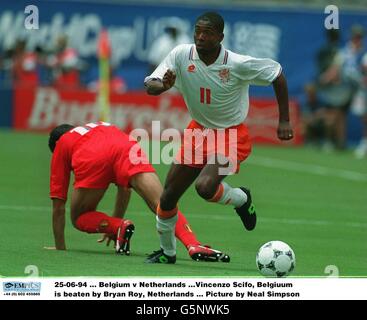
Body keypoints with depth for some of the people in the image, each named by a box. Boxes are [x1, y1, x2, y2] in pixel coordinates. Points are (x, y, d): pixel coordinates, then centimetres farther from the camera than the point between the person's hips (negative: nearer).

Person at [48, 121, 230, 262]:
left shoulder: (62, 144, 37)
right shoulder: (105, 127, 48)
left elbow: (58, 206, 34)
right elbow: (124, 188, 53)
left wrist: (60, 247, 41)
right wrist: (114, 225, 61)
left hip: (92, 159, -2)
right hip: (129, 149, 2)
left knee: (79, 218, 20)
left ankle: (119, 227, -6)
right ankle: (193, 245, -38)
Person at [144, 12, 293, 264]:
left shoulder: (238, 65, -22)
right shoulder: (181, 55, -13)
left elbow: (277, 74, -8)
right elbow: (150, 86, -14)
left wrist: (284, 120, -7)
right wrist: (163, 85, -39)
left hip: (232, 135, -5)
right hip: (199, 130, 5)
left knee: (205, 187, -29)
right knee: (168, 196, 3)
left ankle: (241, 198, 5)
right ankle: (167, 251, 27)